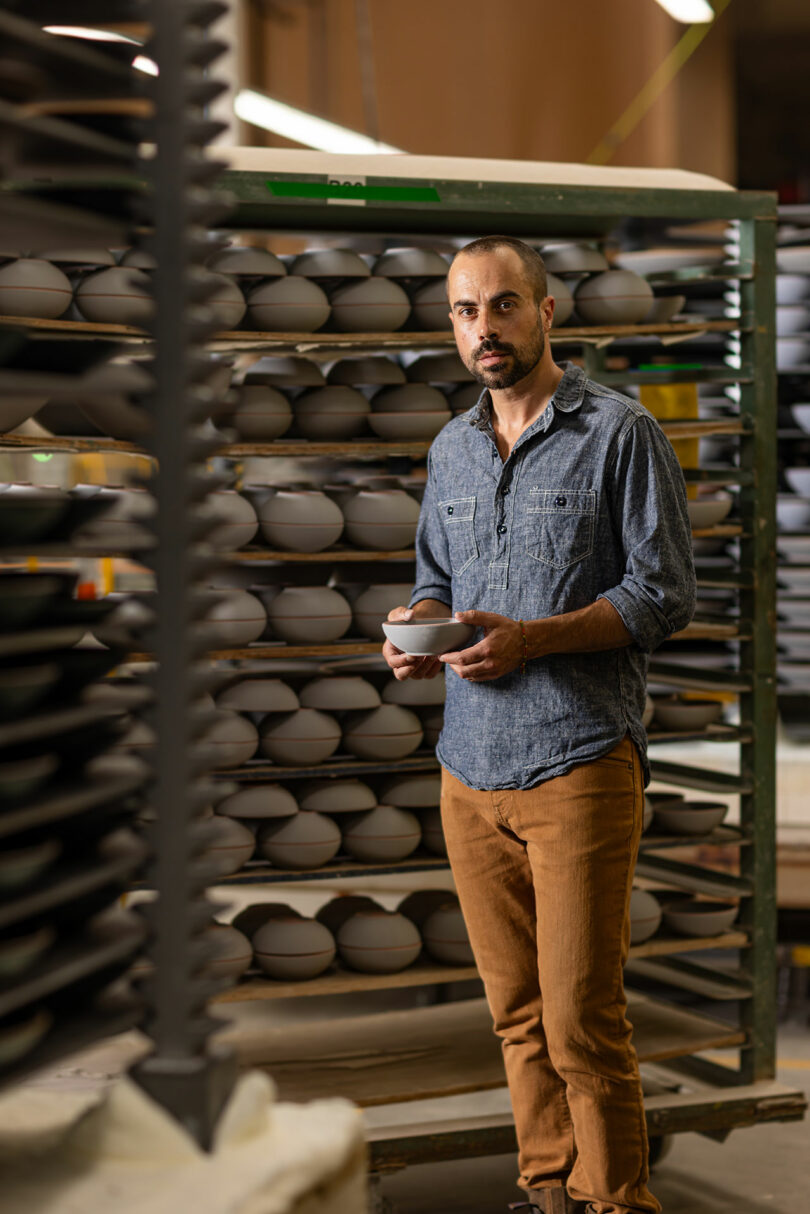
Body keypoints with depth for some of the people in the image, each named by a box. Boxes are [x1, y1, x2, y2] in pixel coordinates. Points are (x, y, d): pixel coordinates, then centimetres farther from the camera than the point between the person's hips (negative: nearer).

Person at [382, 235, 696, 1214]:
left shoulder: (619, 433, -4)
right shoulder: (451, 449, 15)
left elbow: (664, 593, -7)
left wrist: (531, 638, -18)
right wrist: (418, 627, 2)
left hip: (579, 765, -5)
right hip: (470, 767, 6)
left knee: (581, 1022, -6)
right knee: (517, 1012, 10)